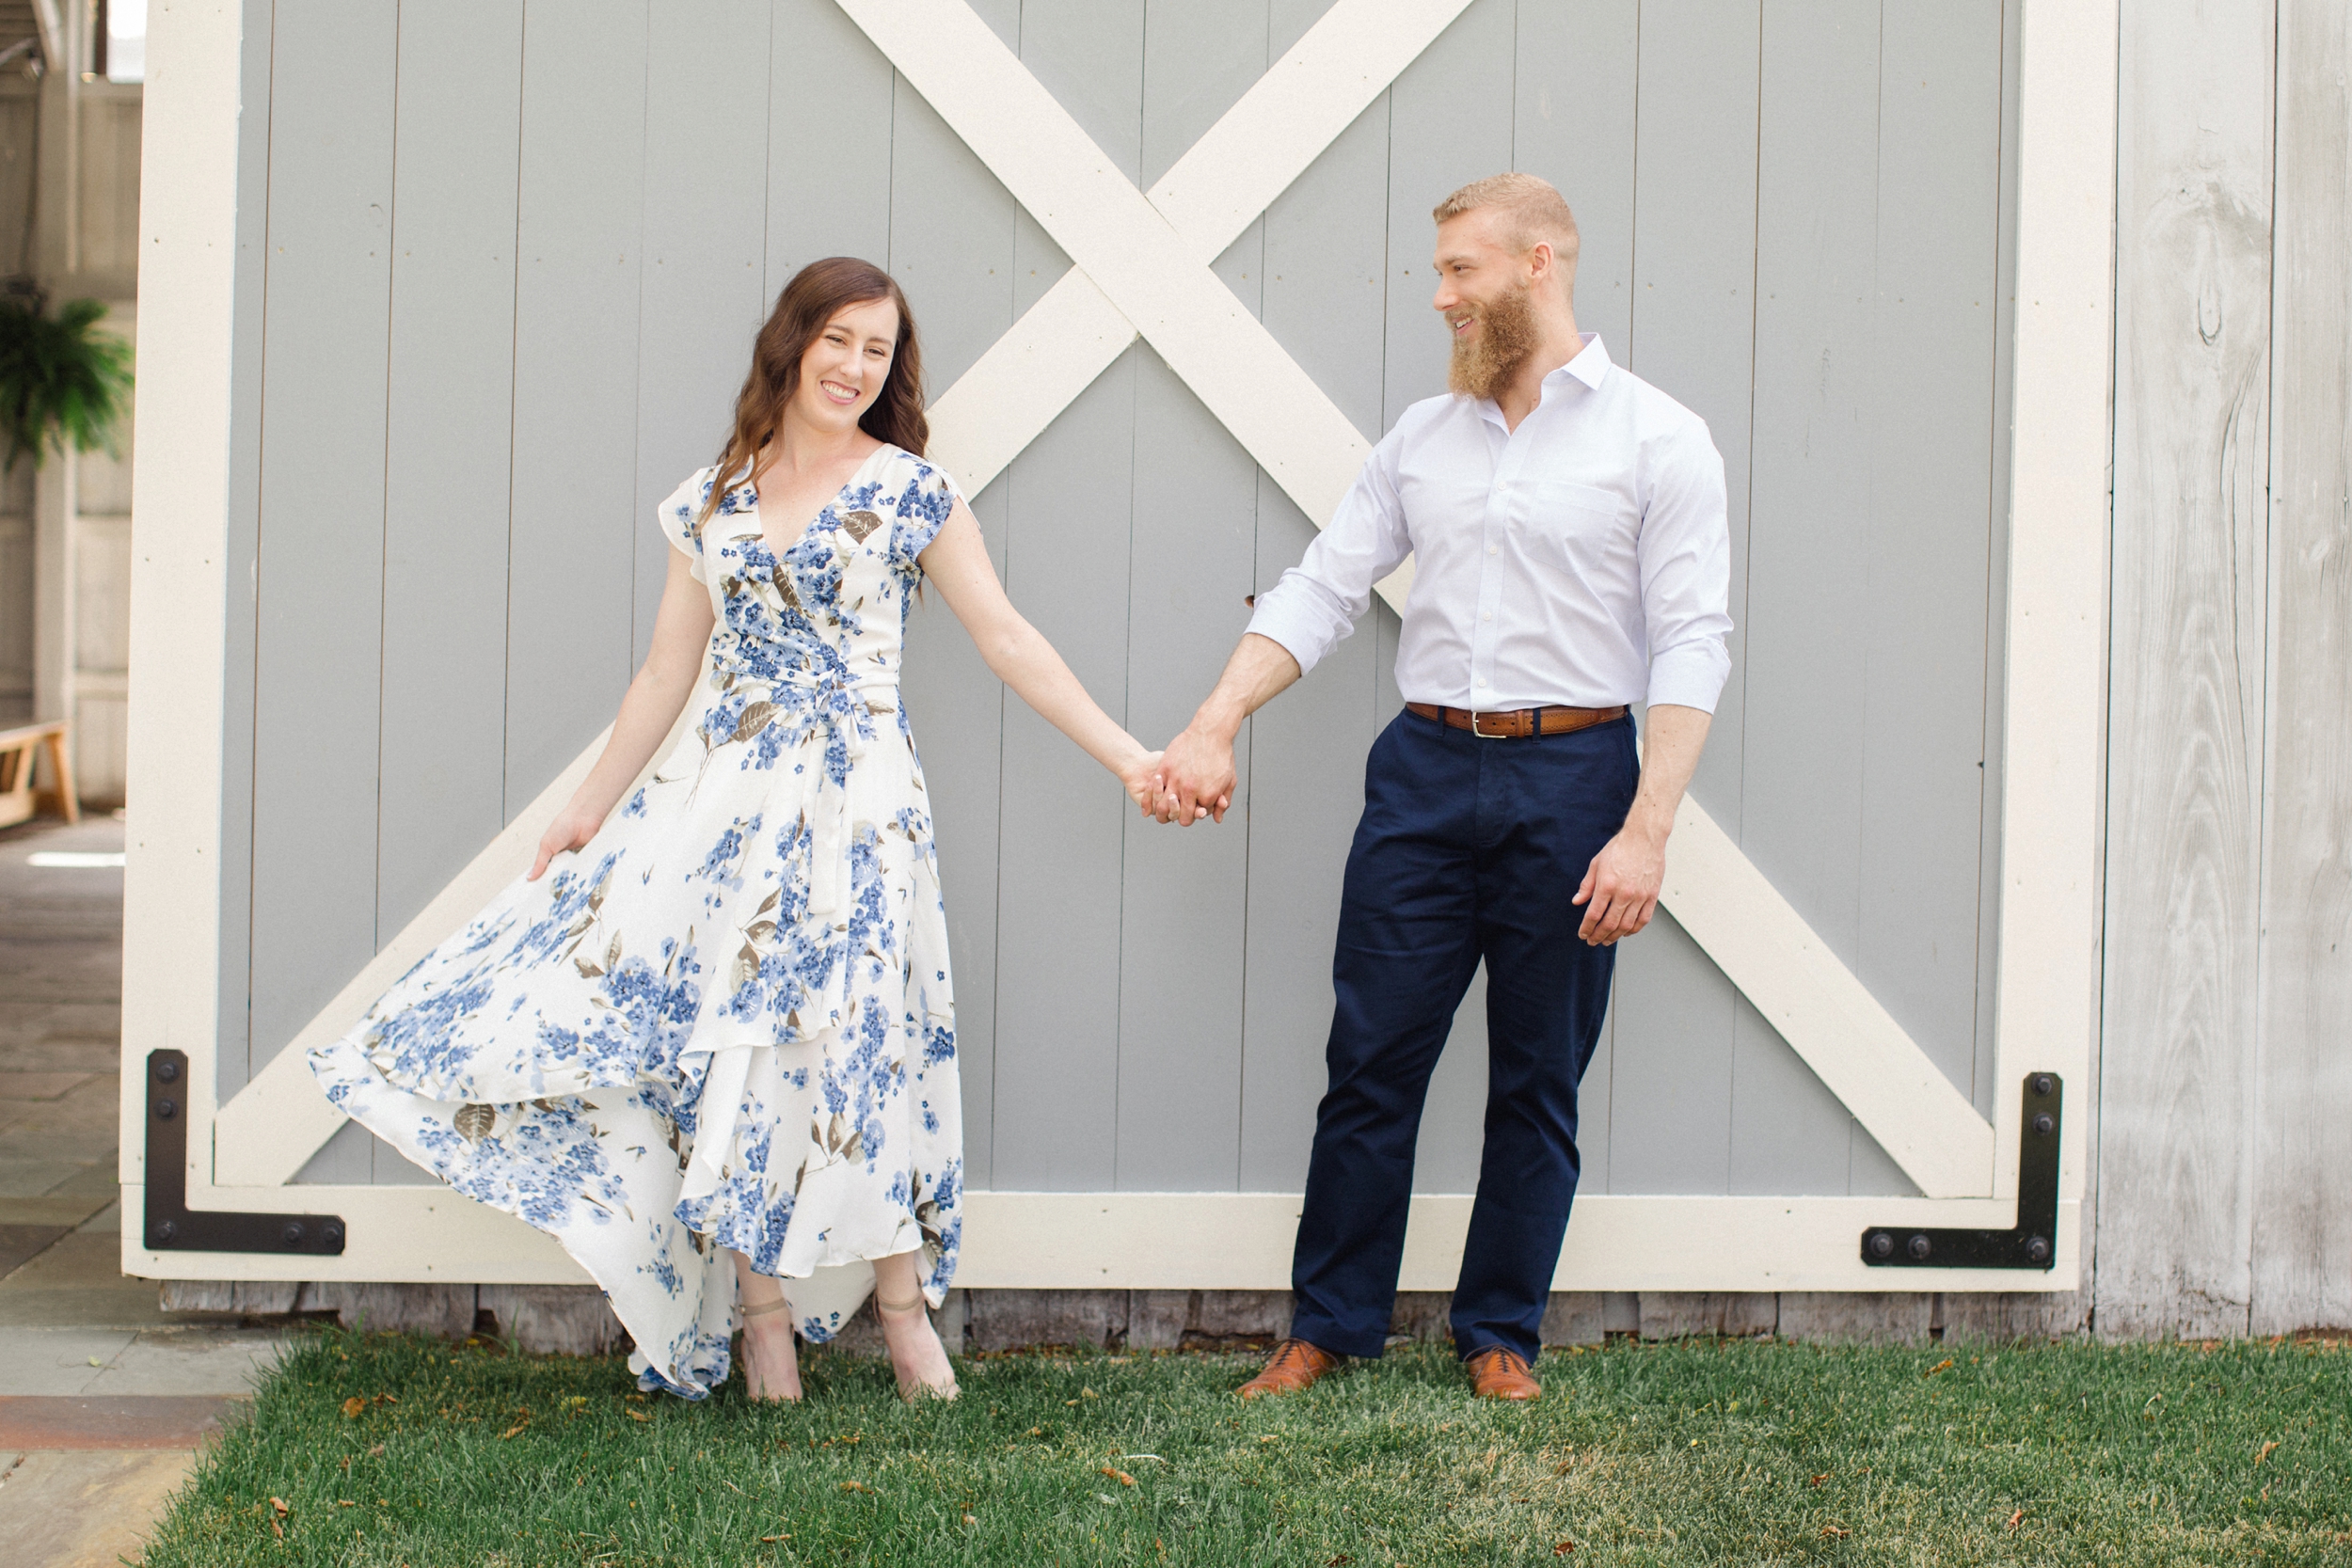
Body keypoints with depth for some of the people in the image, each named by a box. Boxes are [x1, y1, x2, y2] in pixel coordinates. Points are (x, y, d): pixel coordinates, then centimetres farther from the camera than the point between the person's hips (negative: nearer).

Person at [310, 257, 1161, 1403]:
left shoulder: (909, 492, 2)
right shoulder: (710, 502, 10)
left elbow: (1008, 641, 0)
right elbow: (668, 670, 14)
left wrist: (1124, 756, -7)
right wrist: (592, 807, 13)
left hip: (853, 799, -3)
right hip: (721, 793, 3)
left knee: (848, 1036, -9)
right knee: (728, 1041, -1)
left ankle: (902, 1310, 2)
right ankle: (763, 1320, 6)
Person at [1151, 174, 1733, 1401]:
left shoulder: (1656, 438, -2)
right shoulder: (1423, 437, 11)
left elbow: (1690, 643, -8)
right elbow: (1319, 589, 9)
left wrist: (1646, 830, -16)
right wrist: (1214, 727, -4)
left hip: (1572, 772, -3)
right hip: (1424, 769, 3)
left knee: (1538, 1080, 6)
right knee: (1371, 1058, 4)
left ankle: (1501, 1334, 19)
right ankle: (1329, 1323, 15)